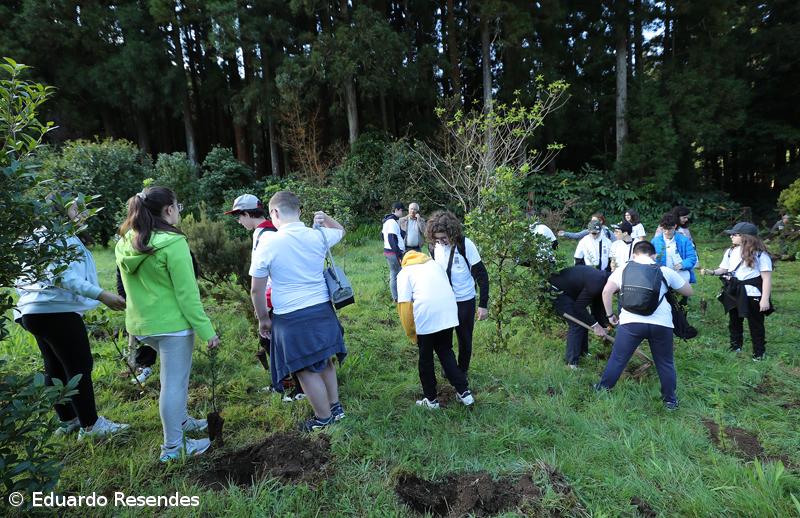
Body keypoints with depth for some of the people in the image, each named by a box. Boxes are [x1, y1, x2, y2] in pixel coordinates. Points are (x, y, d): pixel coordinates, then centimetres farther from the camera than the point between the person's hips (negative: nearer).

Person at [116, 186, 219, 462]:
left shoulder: (125, 243, 5)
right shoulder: (173, 244, -19)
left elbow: (135, 286, 14)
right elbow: (187, 294, -20)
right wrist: (207, 330, -16)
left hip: (140, 324, 8)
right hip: (172, 323, -8)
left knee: (175, 373, 26)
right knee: (174, 383, 4)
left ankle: (181, 421, 41)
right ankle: (173, 447, 16)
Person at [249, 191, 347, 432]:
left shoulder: (268, 244, -12)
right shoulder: (319, 236, -4)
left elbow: (256, 290, -5)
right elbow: (340, 231, 22)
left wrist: (263, 319, 7)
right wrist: (325, 218, 8)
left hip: (291, 318, -5)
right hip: (323, 310, 5)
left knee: (307, 370, 9)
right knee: (324, 361, 22)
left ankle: (324, 418, 24)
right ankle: (335, 406, 36)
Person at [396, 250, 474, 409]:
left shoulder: (404, 272, 11)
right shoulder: (433, 263, 26)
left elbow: (404, 304, 0)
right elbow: (447, 287, 20)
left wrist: (411, 333, 9)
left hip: (426, 316, -4)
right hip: (449, 312, 4)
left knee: (426, 358, 16)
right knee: (446, 352, 23)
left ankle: (431, 399, 27)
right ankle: (464, 392, 23)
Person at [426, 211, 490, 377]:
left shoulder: (465, 245, -19)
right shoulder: (435, 247, -7)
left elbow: (481, 275, -15)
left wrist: (483, 304, -17)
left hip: (464, 301, -3)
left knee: (464, 338, 11)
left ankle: (463, 371, 33)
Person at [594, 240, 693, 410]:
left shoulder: (623, 269, 8)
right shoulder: (665, 271, 9)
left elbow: (606, 291, 0)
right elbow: (688, 291, 19)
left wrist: (610, 315, 10)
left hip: (630, 322, 0)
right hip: (661, 324, 1)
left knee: (617, 359, 13)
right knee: (665, 363, 19)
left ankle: (602, 390, 27)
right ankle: (670, 400, 31)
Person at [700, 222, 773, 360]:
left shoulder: (760, 254, -14)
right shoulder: (730, 251, 4)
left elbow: (767, 278, -14)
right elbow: (724, 269, 11)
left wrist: (765, 299, -17)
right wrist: (712, 272, -12)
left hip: (752, 294, -6)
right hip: (734, 293, 6)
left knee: (755, 324, 7)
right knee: (734, 321, 19)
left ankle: (759, 352, 24)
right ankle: (735, 346, 37)